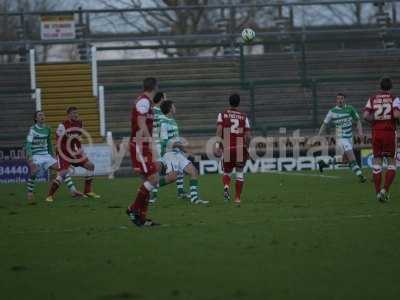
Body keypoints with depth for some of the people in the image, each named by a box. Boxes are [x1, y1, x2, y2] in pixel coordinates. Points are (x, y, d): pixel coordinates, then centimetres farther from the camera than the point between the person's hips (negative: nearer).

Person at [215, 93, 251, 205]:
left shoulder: (222, 115, 5)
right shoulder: (243, 116, 6)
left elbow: (219, 130, -8)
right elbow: (247, 135, 4)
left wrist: (217, 146, -10)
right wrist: (246, 148, 18)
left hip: (227, 149, 0)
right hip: (240, 148, 0)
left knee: (227, 172, 17)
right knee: (239, 172, 14)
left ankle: (226, 186, -14)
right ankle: (237, 198, 7)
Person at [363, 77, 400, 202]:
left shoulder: (372, 98, 7)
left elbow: (365, 116, -4)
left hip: (376, 133, 3)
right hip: (389, 132, -3)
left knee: (377, 162, 9)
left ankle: (378, 193, 4)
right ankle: (385, 190, -9)